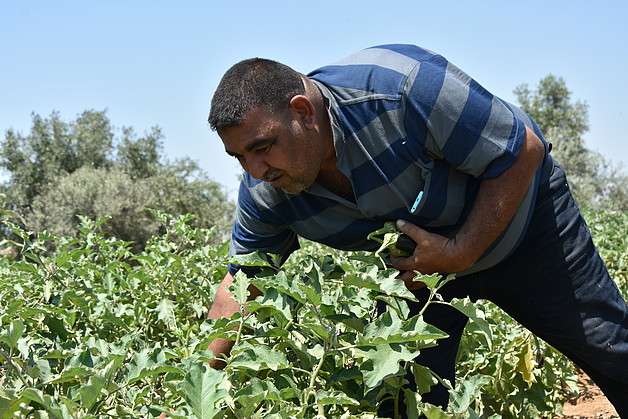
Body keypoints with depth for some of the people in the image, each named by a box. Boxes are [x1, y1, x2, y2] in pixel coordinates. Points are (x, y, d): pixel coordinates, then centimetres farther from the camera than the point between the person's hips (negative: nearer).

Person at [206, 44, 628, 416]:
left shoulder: (400, 89, -40)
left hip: (518, 210, -3)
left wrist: (461, 252, -32)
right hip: (421, 264, 4)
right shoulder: (263, 193, -21)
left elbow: (525, 151, -31)